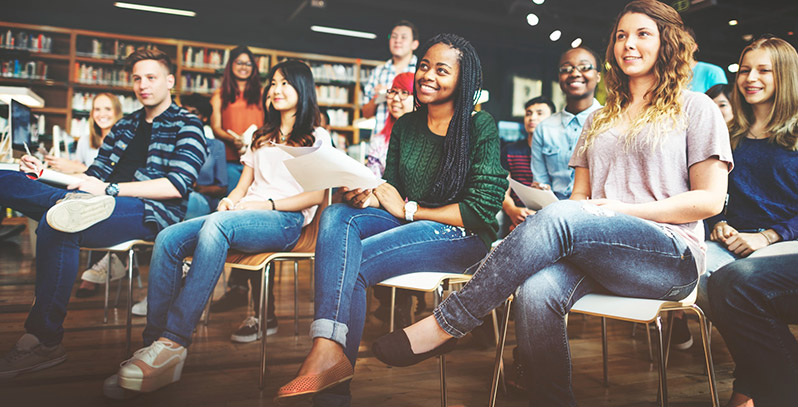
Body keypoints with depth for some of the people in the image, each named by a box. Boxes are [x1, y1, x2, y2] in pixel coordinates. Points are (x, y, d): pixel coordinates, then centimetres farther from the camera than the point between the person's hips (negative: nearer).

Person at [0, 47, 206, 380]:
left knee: (56, 224, -34)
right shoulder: (124, 126, 28)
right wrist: (45, 171, 9)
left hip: (151, 212, -7)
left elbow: (177, 186, -10)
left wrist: (109, 189, -14)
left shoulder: (186, 126, 5)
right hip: (105, 202, 7)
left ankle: (45, 340, -28)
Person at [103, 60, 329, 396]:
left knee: (217, 225, -37)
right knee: (168, 239, -21)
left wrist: (268, 203, -12)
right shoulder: (261, 137, 31)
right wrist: (229, 201, 0)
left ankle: (174, 343, -40)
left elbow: (317, 194, 0)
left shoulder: (317, 138, 12)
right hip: (242, 215, 6)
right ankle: (153, 341, -26)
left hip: (285, 221, -6)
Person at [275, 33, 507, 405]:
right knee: (337, 215, -24)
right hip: (408, 224, 6)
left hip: (461, 236, -6)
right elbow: (391, 189, 14)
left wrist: (408, 209, -10)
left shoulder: (481, 127, -6)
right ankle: (327, 347, -38)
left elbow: (481, 210, -12)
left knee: (350, 264, -26)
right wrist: (366, 195, -11)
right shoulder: (405, 126, 12)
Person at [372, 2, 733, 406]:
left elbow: (709, 200, 1)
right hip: (593, 253, 4)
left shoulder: (695, 108, 10)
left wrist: (621, 209, -10)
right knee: (536, 291, -32)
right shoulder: (599, 119, 24)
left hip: (671, 256, -3)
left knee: (559, 217, -33)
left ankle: (446, 323, -27)